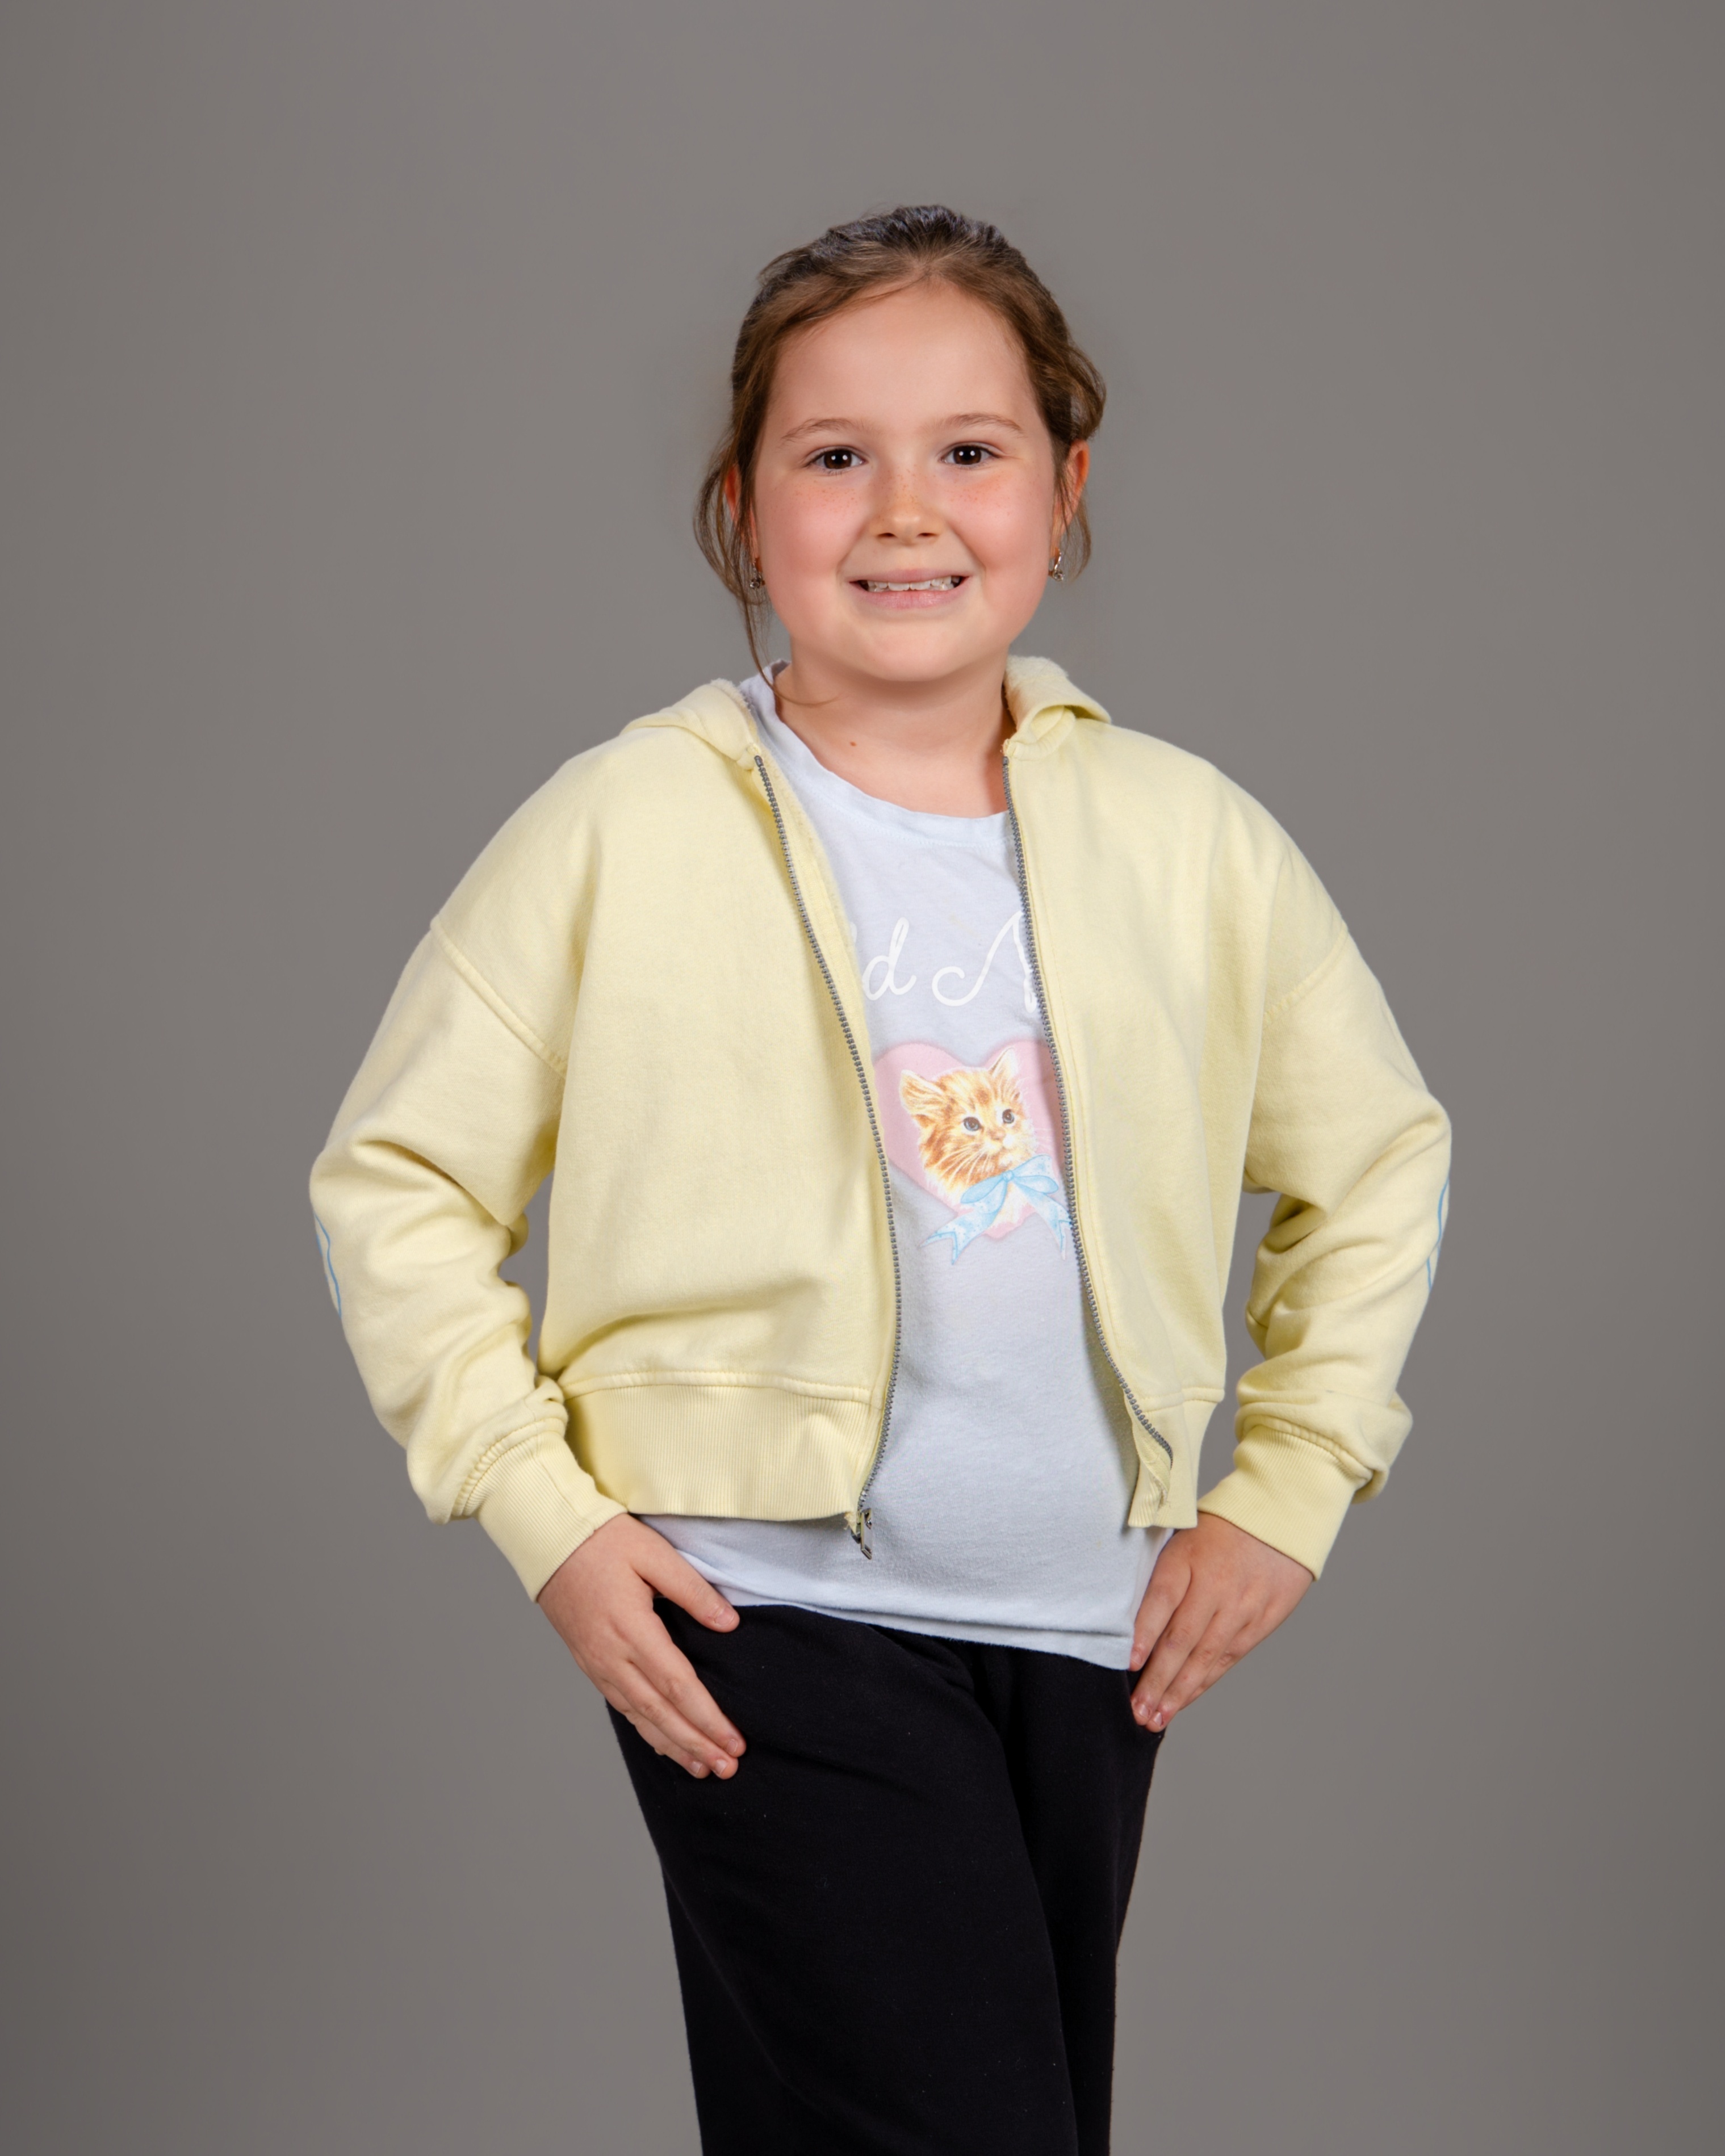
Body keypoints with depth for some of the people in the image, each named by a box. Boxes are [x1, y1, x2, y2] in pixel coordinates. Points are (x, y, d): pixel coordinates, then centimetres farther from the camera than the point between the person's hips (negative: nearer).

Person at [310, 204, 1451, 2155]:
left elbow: (1376, 1158, 17)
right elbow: (392, 1182, 0)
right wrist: (543, 1511, -7)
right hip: (774, 1623, -4)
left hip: (1090, 1633, 5)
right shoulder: (621, 829, -6)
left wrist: (1290, 1483, 9)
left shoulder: (1188, 841, 3)